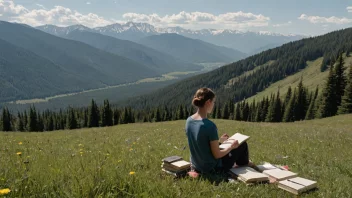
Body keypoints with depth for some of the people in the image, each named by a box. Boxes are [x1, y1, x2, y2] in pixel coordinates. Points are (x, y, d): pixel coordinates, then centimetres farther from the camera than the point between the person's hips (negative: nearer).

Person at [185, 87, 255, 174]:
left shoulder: (189, 120, -6)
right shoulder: (210, 126, -29)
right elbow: (217, 155, -22)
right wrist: (232, 147, -4)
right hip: (212, 169, -6)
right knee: (242, 144, 13)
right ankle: (244, 164, 44)